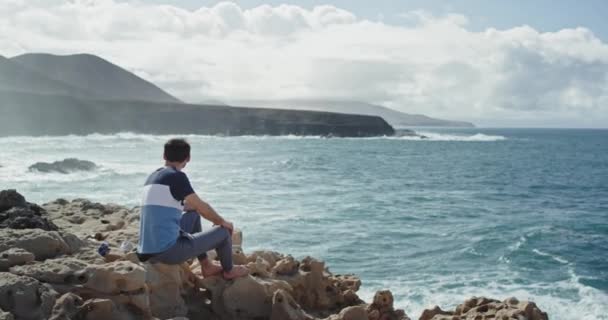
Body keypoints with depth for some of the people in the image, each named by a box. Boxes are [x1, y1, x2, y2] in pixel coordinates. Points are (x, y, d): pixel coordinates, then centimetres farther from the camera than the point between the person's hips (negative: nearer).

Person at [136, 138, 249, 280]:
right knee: (224, 232, 6)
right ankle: (229, 270, 33)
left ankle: (206, 266, 32)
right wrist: (222, 222, 10)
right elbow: (201, 206, -8)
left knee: (193, 215, 28)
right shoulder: (176, 176, -11)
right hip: (168, 251, -8)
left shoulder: (153, 177, 14)